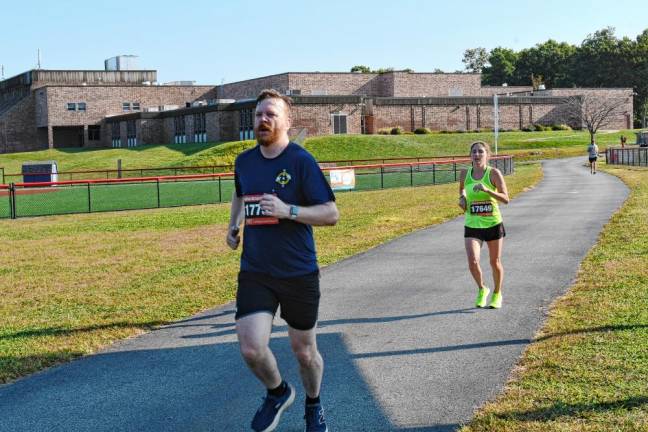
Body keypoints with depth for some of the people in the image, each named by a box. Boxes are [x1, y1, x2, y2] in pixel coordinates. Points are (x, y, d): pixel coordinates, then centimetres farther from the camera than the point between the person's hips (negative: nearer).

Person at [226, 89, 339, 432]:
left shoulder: (301, 161, -11)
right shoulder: (244, 161, 5)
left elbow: (331, 214, -14)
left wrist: (288, 211, -26)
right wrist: (233, 226, 14)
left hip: (299, 274, -3)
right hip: (254, 272, 3)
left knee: (304, 351, 10)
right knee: (251, 349, -12)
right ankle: (278, 393, 21)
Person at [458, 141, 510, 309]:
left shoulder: (494, 173, -10)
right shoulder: (464, 174, -1)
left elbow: (506, 199, -15)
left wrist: (487, 190, -28)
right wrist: (462, 198, 0)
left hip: (493, 224, -1)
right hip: (472, 226, 1)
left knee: (495, 262, 12)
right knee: (472, 262, -14)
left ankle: (497, 294, 37)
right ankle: (482, 289, 15)